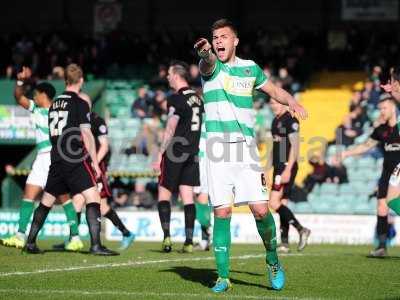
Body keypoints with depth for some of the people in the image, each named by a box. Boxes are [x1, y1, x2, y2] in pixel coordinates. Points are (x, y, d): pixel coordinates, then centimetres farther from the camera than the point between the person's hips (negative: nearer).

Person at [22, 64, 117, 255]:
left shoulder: (54, 104, 14)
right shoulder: (79, 104, -7)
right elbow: (86, 135, -10)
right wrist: (95, 162, -8)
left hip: (56, 160, 7)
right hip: (75, 160, -7)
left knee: (46, 201, 15)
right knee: (93, 198, -8)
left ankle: (30, 243, 18)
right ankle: (95, 245, -18)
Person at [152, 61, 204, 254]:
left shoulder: (176, 99, -11)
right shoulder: (197, 98, 13)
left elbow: (170, 130, -15)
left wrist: (160, 155, -13)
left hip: (176, 152, -7)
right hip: (192, 154, 7)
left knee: (164, 194, 3)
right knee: (187, 197, 5)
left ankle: (167, 237, -6)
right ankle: (189, 241, 0)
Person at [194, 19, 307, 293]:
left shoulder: (250, 67, 11)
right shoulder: (211, 66, 0)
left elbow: (274, 89, 29)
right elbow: (209, 63, -26)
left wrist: (291, 101, 8)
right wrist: (205, 54, -51)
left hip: (246, 148, 2)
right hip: (218, 150, -2)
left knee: (260, 209, -7)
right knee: (222, 213, -5)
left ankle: (273, 260, 18)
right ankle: (223, 276, 5)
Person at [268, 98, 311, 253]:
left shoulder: (290, 120, -11)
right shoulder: (276, 121, 17)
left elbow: (295, 146, -17)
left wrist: (288, 169, -22)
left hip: (287, 167, -10)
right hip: (278, 167, 10)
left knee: (274, 203, -14)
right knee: (282, 204, 7)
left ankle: (301, 230, -9)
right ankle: (284, 243, 8)